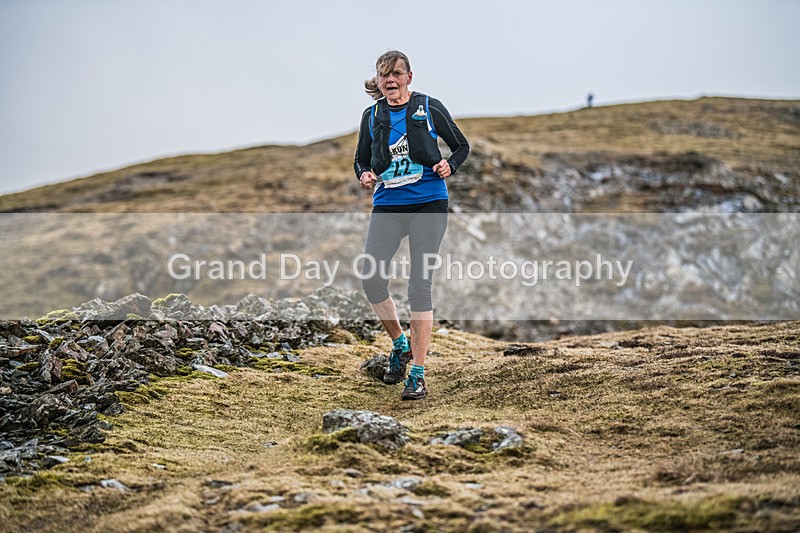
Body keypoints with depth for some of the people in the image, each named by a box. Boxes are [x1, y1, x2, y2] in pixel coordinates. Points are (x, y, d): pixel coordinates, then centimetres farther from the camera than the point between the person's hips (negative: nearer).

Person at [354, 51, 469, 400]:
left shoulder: (429, 108, 2)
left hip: (428, 204, -3)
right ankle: (400, 345, 19)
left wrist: (449, 166, -11)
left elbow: (461, 146, 10)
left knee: (419, 286, -8)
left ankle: (417, 374, -3)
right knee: (371, 279, -8)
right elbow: (361, 160, 19)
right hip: (387, 206, 3)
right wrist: (364, 175, -3)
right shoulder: (372, 115, 10)